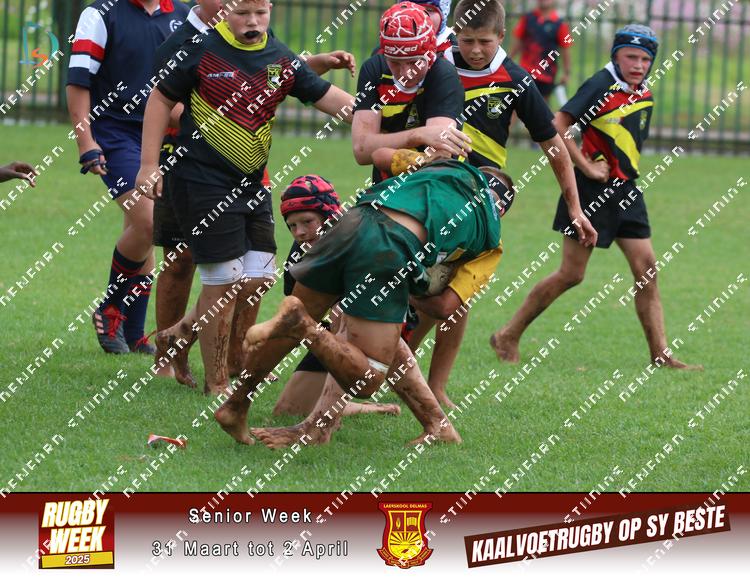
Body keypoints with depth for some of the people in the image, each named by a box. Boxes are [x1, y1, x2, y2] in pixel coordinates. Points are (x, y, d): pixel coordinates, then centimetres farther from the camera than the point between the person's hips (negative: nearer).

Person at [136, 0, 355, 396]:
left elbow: (325, 96, 5)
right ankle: (216, 384, 7)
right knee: (223, 282, -6)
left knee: (255, 280, 2)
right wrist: (149, 164, -5)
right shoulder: (201, 50, -8)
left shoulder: (281, 60, 5)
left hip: (252, 184, 6)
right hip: (203, 182, -6)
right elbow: (161, 99, -1)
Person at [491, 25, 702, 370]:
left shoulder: (645, 98, 11)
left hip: (625, 192, 7)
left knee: (647, 270, 2)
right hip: (593, 191, -7)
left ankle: (660, 355, 5)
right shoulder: (601, 87, -12)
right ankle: (508, 337, 9)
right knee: (571, 274, -3)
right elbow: (557, 128, -17)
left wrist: (611, 165, 7)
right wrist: (587, 167, -16)